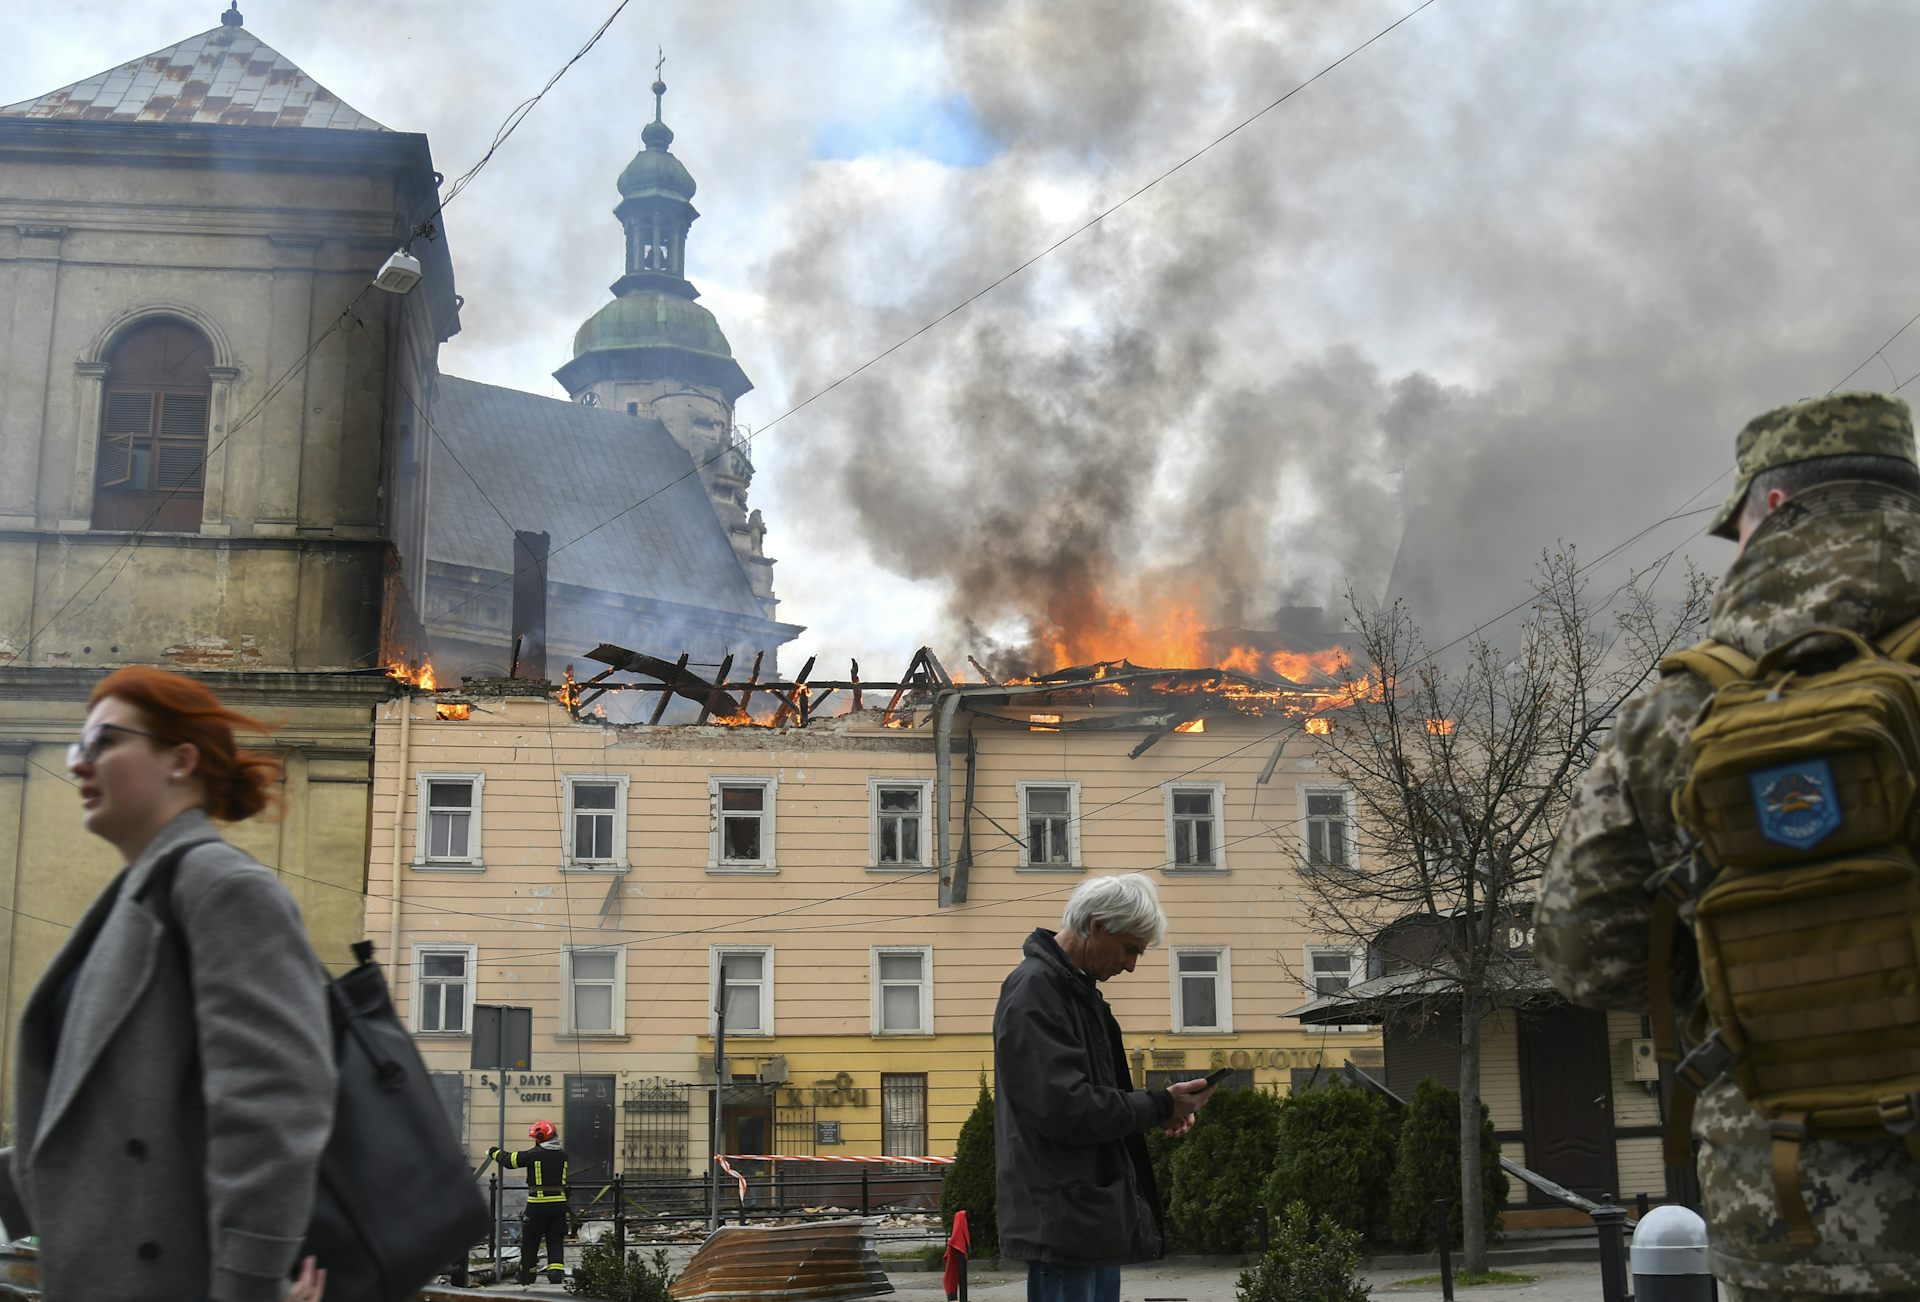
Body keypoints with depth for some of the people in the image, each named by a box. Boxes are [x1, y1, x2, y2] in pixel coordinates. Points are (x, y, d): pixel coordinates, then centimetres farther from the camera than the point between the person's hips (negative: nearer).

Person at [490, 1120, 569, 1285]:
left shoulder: (534, 1154, -9)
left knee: (530, 1242, 11)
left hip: (538, 1204, -3)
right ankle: (556, 1272, -6)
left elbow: (509, 1160, 0)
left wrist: (494, 1152, 18)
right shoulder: (562, 1155, 5)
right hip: (559, 1203, 4)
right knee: (556, 1241, 9)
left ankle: (527, 1276, 22)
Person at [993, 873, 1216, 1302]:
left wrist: (1164, 1107, 6)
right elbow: (1065, 1109, -22)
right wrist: (1159, 1106, -13)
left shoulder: (1078, 989, 17)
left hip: (1096, 1215, 10)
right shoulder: (1035, 990, -15)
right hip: (1065, 1221, -10)